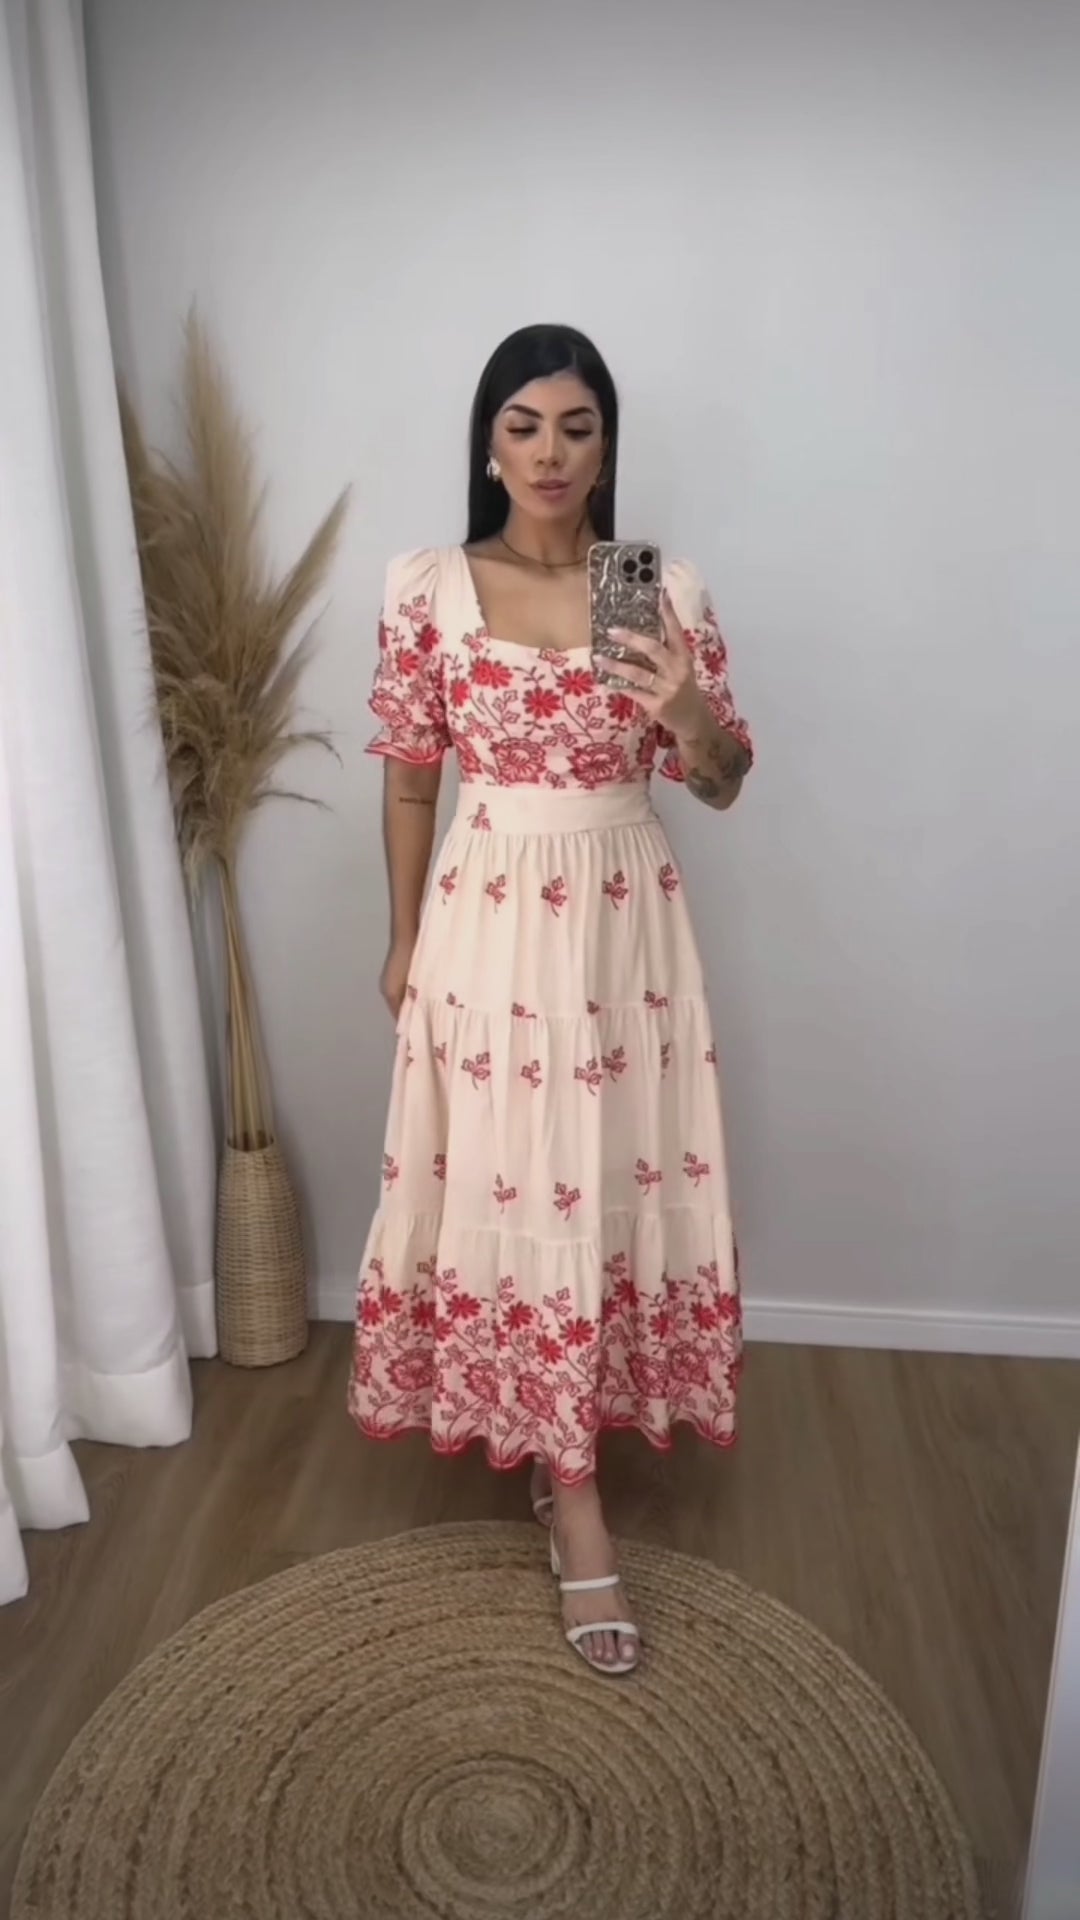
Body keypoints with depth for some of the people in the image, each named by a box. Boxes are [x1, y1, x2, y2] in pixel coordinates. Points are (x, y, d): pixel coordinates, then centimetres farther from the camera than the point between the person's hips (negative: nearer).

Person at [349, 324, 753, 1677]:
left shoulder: (668, 591, -1)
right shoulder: (429, 592, -2)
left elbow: (723, 786, 2)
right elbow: (409, 778, 4)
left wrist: (690, 715, -20)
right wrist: (404, 940, 6)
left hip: (623, 925, 2)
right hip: (487, 919, -1)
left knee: (607, 1177, 8)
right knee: (508, 1183, 0)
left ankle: (553, 1439, 34)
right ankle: (573, 1495, 14)